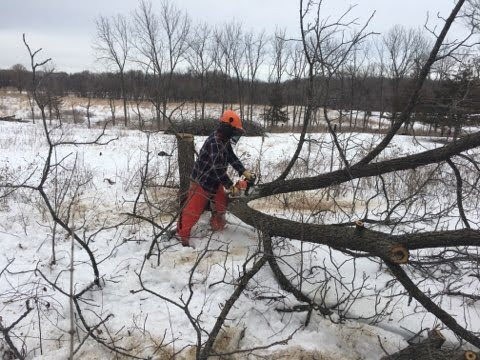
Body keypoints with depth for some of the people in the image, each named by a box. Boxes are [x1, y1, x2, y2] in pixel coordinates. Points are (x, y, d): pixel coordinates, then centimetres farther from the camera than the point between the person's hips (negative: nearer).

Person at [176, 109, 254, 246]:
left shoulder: (225, 140, 0)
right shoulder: (214, 142, -31)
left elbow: (232, 157, 4)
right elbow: (218, 168, -33)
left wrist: (244, 172, -8)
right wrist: (230, 186, -25)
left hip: (215, 181, 9)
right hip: (202, 182, -9)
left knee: (221, 203, 19)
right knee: (194, 209, -2)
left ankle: (217, 226, 38)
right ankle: (182, 234, 10)